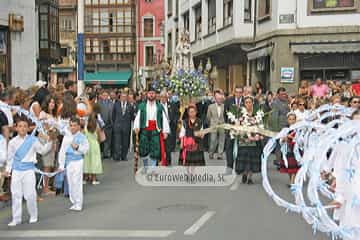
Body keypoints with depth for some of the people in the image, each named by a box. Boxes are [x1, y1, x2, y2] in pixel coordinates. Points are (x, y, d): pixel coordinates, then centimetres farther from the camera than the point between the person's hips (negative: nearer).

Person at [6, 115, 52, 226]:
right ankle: (16, 218, 15)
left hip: (29, 170, -2)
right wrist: (8, 169, 9)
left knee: (30, 194, 1)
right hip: (16, 171, 2)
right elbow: (10, 157, 10)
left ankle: (33, 216, 19)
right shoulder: (12, 142, 2)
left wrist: (48, 141, -11)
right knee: (16, 195, 6)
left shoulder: (33, 140, -4)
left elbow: (43, 150, 1)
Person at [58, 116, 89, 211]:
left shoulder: (82, 137, -6)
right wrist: (61, 164, 5)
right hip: (68, 162, 5)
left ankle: (78, 204, 2)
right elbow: (62, 150, 8)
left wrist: (77, 147, -26)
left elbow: (86, 149, -9)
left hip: (77, 162, -5)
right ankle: (74, 202, 22)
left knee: (77, 183, -7)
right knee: (70, 183, 10)